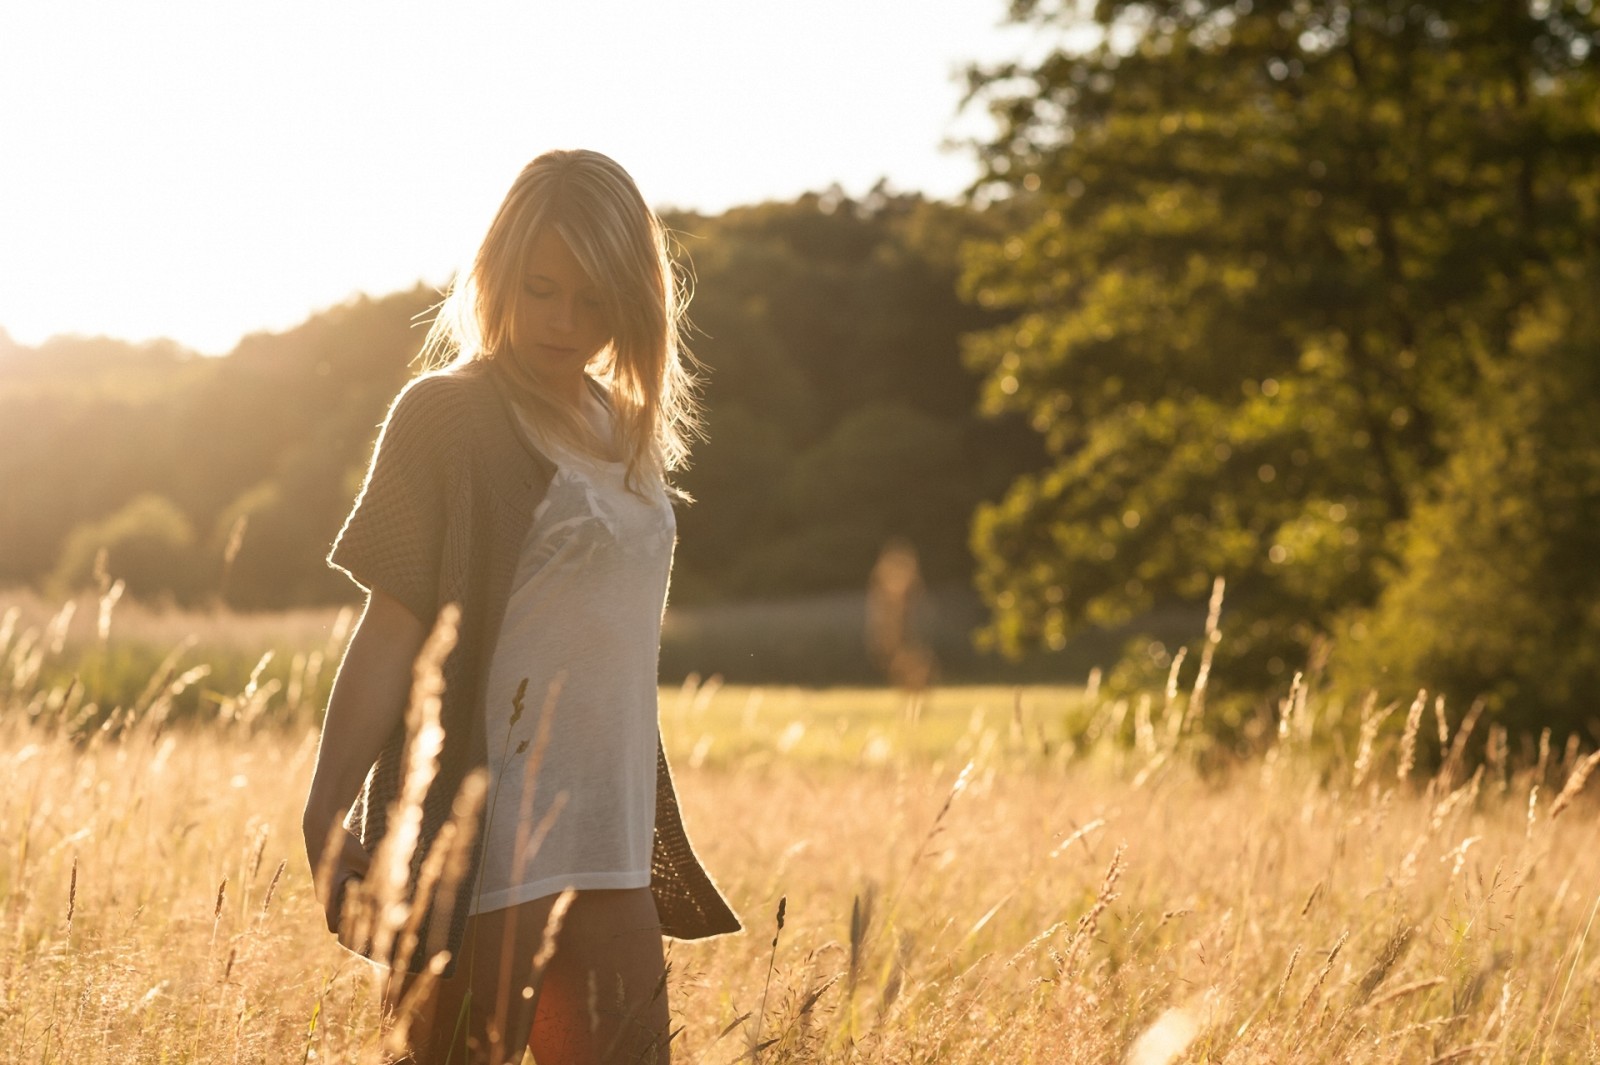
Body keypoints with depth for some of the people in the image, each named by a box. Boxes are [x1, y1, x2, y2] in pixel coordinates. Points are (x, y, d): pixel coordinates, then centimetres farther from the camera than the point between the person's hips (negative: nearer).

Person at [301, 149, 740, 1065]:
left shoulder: (630, 430, 14)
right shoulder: (447, 415, -5)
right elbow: (391, 630, -9)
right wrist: (327, 820, -16)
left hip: (609, 854, 7)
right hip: (481, 850, -7)